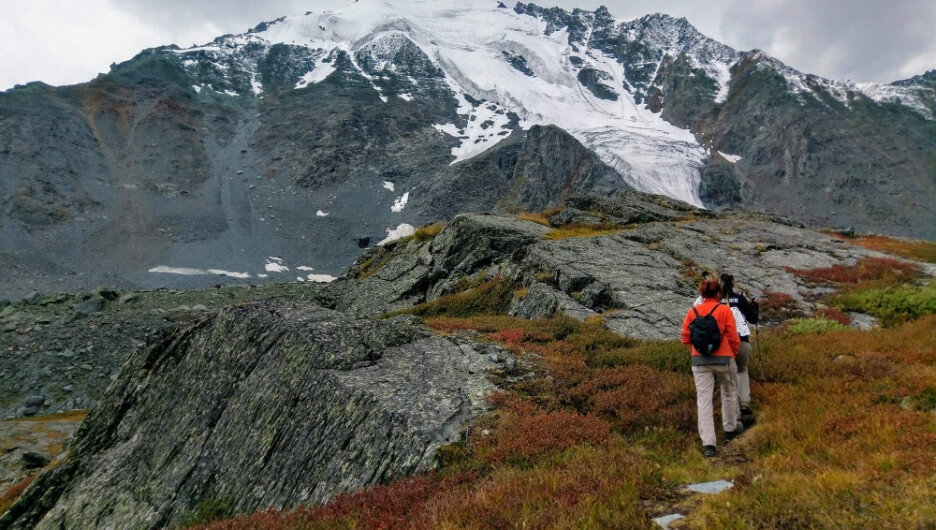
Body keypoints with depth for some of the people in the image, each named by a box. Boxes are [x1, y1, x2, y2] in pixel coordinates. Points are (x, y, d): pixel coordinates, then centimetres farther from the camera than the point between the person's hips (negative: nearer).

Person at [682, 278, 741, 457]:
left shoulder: (692, 312, 2)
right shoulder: (725, 310, -5)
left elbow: (685, 338, 1)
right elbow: (733, 337, -5)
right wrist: (733, 353, 13)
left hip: (700, 361, 1)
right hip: (723, 359, -1)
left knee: (704, 399, 0)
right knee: (728, 393, 24)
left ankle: (708, 443, -4)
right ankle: (731, 428, 40)